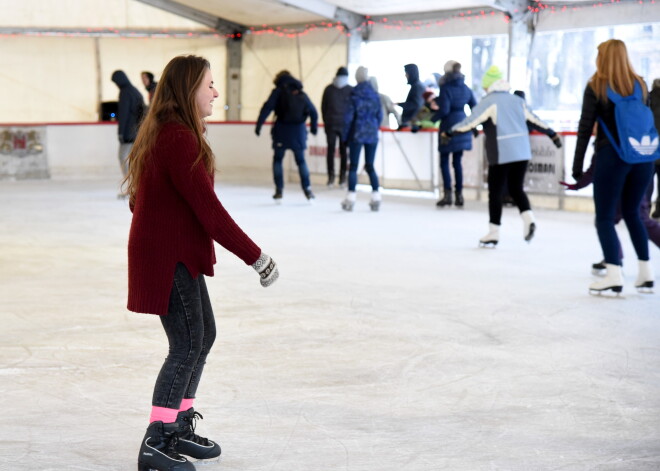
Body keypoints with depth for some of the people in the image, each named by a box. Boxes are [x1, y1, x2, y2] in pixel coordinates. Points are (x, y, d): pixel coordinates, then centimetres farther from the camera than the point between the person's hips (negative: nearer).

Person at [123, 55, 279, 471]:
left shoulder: (164, 133, 11)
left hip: (179, 254, 11)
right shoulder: (179, 139, -21)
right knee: (187, 345, -7)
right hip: (168, 257, -11)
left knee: (203, 335, 17)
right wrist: (256, 257, -20)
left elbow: (138, 198, 20)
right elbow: (208, 209, -24)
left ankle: (180, 428, 26)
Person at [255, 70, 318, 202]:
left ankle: (279, 190, 3)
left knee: (277, 159, 10)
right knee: (301, 160, 14)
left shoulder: (278, 91, 1)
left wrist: (259, 124, -10)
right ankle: (307, 189, 6)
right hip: (299, 131, 3)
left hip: (282, 130, -3)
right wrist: (313, 127, 34)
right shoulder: (301, 94, 13)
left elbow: (267, 107, -10)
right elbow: (313, 112, 19)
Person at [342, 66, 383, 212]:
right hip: (372, 134, 3)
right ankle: (376, 196, 3)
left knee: (353, 166, 1)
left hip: (357, 134, -3)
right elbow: (379, 115, 6)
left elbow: (349, 116, -7)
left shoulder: (354, 94, -8)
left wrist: (345, 134, 0)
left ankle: (351, 198, -3)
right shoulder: (374, 94, 3)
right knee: (370, 166, 10)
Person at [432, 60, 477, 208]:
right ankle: (459, 194, 10)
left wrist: (433, 119, -2)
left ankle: (447, 193, -8)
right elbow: (475, 108, 11)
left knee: (444, 161, 1)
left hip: (448, 127, -5)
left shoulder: (446, 88, -11)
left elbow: (444, 110, -16)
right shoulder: (466, 88, 7)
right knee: (457, 161, 12)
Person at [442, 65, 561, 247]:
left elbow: (470, 122, -13)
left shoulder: (488, 102, -4)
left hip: (501, 155, -6)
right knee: (516, 189, 17)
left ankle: (493, 233, 5)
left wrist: (449, 132, -11)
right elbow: (535, 120, 21)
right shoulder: (517, 101, 14)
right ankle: (528, 219, -4)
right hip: (522, 153, 6)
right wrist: (553, 135, 32)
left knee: (495, 192, 2)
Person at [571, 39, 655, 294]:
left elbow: (585, 129, -6)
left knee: (604, 218, 2)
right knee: (632, 213, 19)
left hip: (611, 156, -5)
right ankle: (646, 272, 17)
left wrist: (577, 167, -3)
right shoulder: (639, 85, 9)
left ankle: (614, 274, -11)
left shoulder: (596, 87, -4)